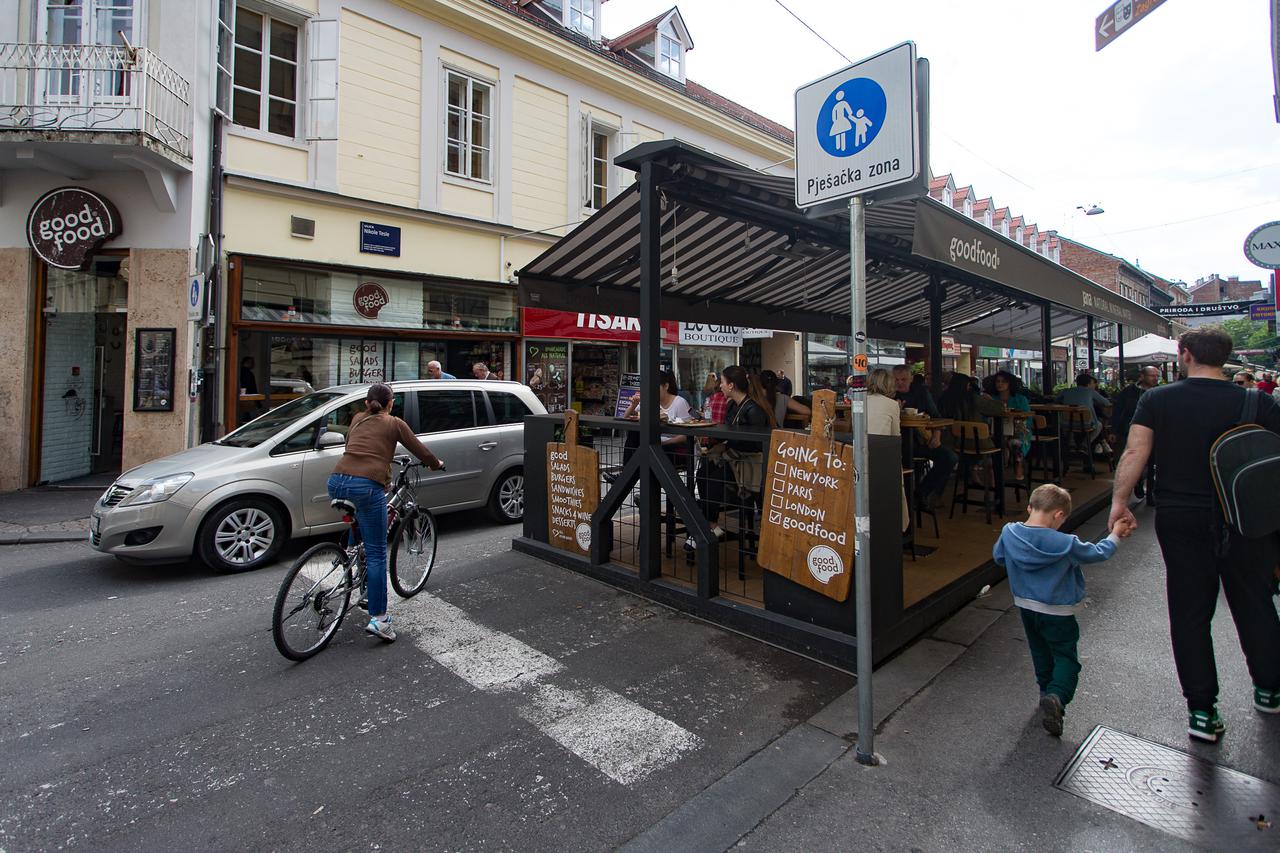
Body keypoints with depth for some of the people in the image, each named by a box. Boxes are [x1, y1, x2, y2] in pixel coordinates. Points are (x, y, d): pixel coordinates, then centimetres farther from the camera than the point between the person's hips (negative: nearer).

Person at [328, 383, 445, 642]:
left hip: (337, 482, 5)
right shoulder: (394, 424, 11)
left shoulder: (357, 419, 24)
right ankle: (378, 618, -1)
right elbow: (420, 450, 15)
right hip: (368, 485, -5)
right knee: (377, 553, 0)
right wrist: (436, 464, 35)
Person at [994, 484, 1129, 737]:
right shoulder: (1064, 544, -23)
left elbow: (998, 556, 5)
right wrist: (1115, 535, 12)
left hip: (1025, 607, 5)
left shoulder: (1008, 533, -13)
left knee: (1040, 653, 24)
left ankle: (1046, 691, 36)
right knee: (1066, 657, 6)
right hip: (1056, 612, -4)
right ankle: (1057, 696, -15)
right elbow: (1097, 553, -5)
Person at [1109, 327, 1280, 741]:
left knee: (1190, 613, 8)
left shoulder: (1157, 400, -6)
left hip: (1179, 519, -1)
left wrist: (1119, 501, -9)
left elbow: (1135, 452, -14)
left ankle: (1201, 709, 15)